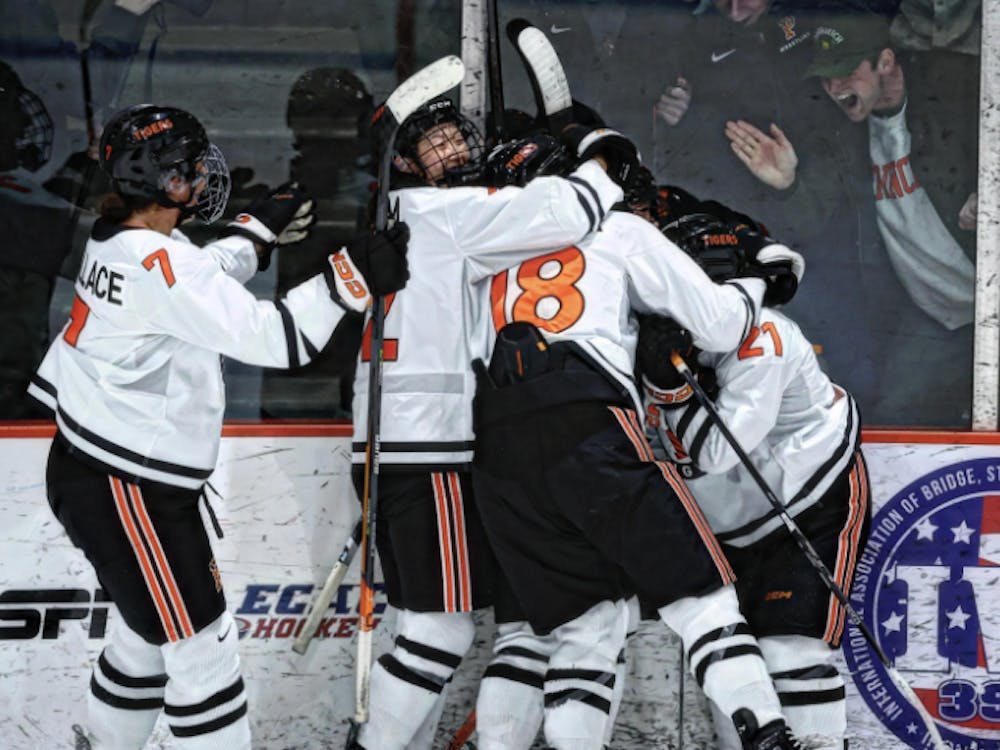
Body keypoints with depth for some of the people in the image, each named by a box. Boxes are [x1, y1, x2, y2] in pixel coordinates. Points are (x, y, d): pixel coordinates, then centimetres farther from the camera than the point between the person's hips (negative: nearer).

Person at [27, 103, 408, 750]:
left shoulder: (119, 243, 5)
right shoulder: (156, 265, -24)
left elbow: (206, 280, 27)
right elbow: (271, 337, -28)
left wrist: (262, 227, 30)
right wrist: (352, 277, -26)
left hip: (91, 471, 10)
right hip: (124, 489, -10)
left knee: (153, 631, 23)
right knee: (202, 644, -5)